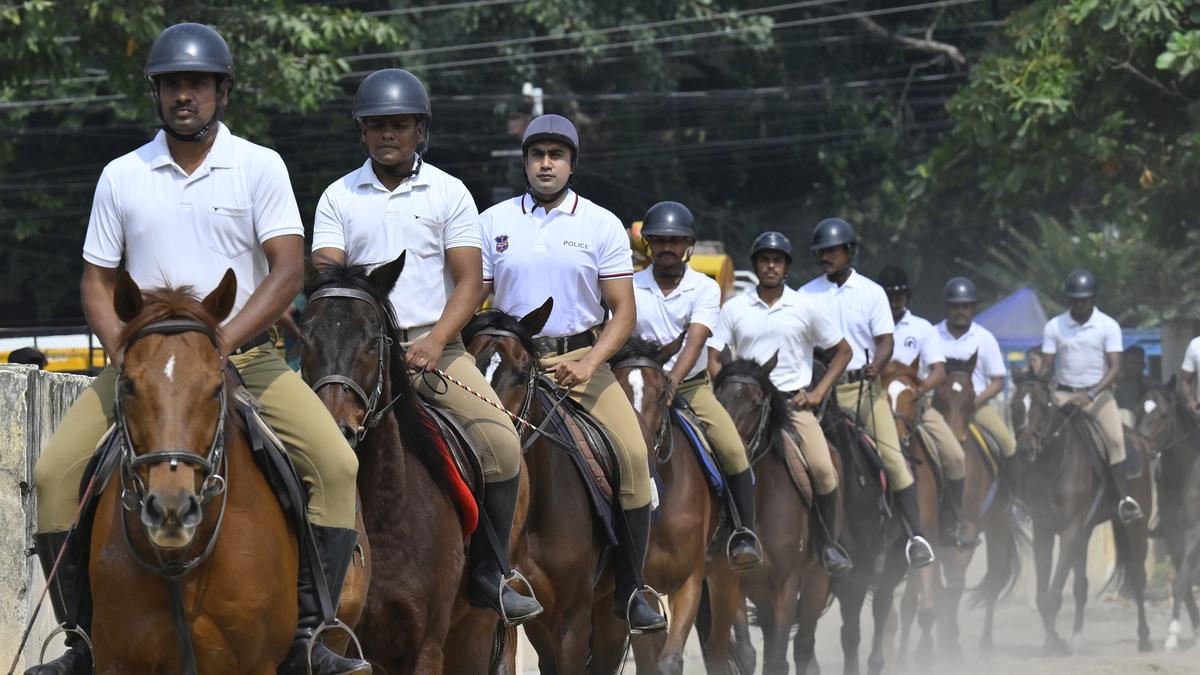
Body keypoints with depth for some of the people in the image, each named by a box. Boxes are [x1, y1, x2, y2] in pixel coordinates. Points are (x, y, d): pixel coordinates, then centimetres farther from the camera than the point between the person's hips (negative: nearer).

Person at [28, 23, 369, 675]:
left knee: (335, 465, -23)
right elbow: (97, 280, 9)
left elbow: (288, 269, -9)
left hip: (246, 356, -2)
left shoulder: (260, 167, 0)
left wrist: (220, 342, -21)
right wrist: (121, 349, -11)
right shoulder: (122, 176, 7)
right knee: (55, 473, -16)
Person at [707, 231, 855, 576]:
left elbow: (842, 350, 12)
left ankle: (830, 543, -2)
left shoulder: (805, 308, 5)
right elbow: (713, 358, 7)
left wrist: (818, 392, 3)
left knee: (823, 469, -18)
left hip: (796, 401, 0)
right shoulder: (735, 308, 5)